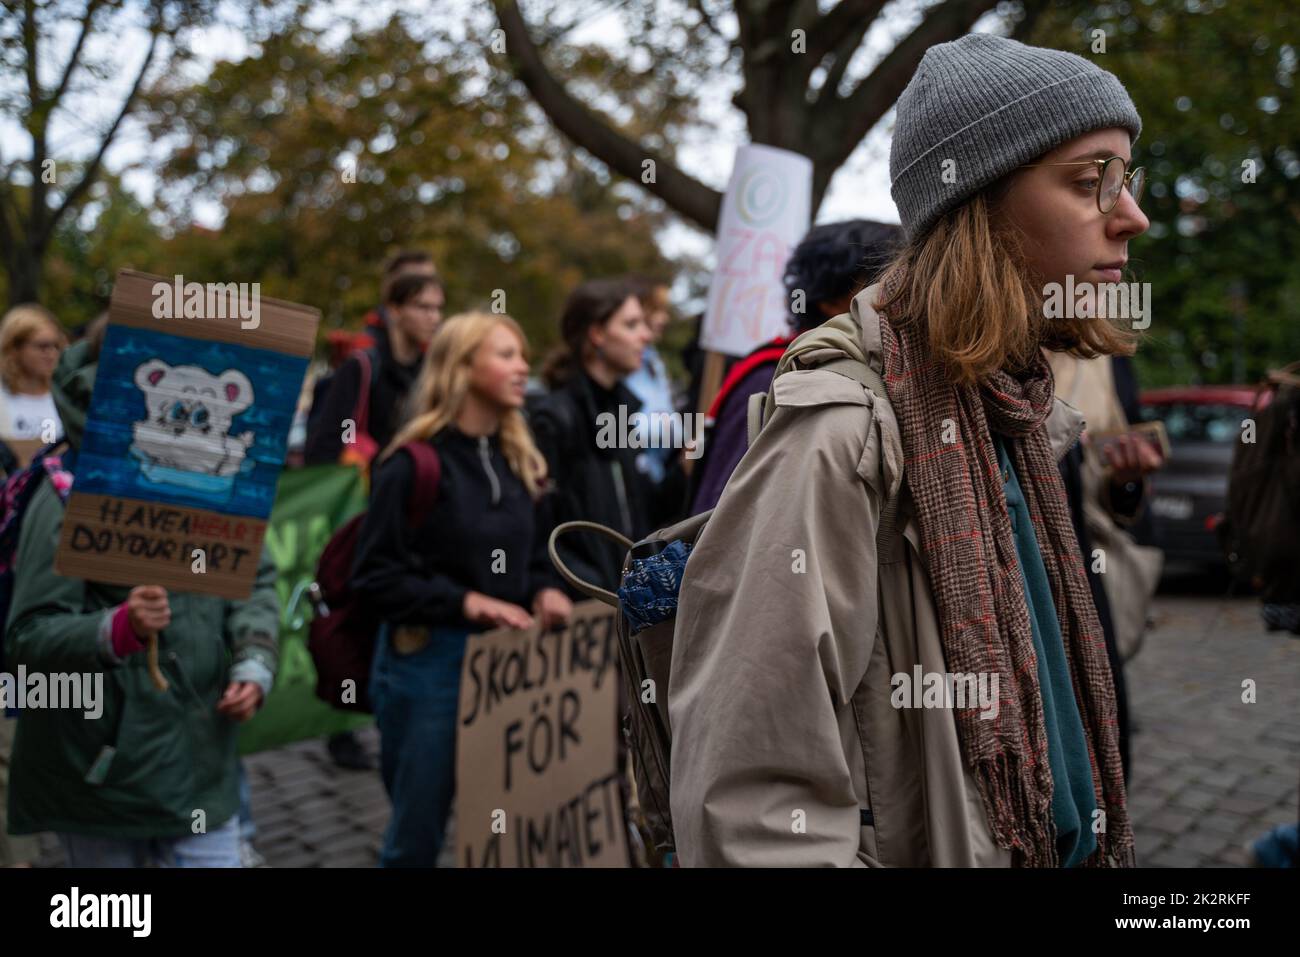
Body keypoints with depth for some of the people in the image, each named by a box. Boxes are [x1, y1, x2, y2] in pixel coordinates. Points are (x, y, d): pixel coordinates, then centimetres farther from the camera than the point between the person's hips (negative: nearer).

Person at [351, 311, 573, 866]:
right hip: (428, 660, -6)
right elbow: (375, 577, -13)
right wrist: (466, 602, -20)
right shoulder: (415, 463, -12)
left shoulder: (520, 461, 8)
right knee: (417, 834, 6)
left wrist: (543, 593, -4)